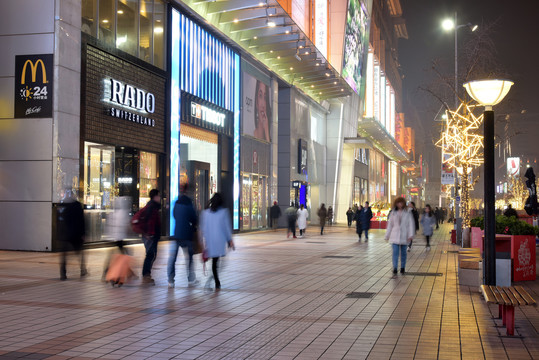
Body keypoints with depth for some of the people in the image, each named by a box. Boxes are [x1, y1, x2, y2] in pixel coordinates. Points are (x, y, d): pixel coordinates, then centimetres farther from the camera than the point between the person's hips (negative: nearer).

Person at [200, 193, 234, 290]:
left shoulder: (206, 212, 3)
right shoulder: (224, 211, -3)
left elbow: (203, 227, 6)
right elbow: (227, 226, -2)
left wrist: (205, 240, 15)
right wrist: (230, 240, 5)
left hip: (210, 239, 2)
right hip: (221, 239, -2)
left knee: (214, 261, 10)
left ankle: (217, 283, 8)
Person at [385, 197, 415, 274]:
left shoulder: (408, 213, 0)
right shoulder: (393, 213, 5)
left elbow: (411, 224, -3)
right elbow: (390, 224, 10)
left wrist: (411, 235, -12)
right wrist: (387, 235, 11)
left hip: (404, 236, -1)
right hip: (395, 235, 1)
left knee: (403, 252, 9)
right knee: (395, 252, -8)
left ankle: (402, 268, 20)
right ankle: (395, 268, -9)